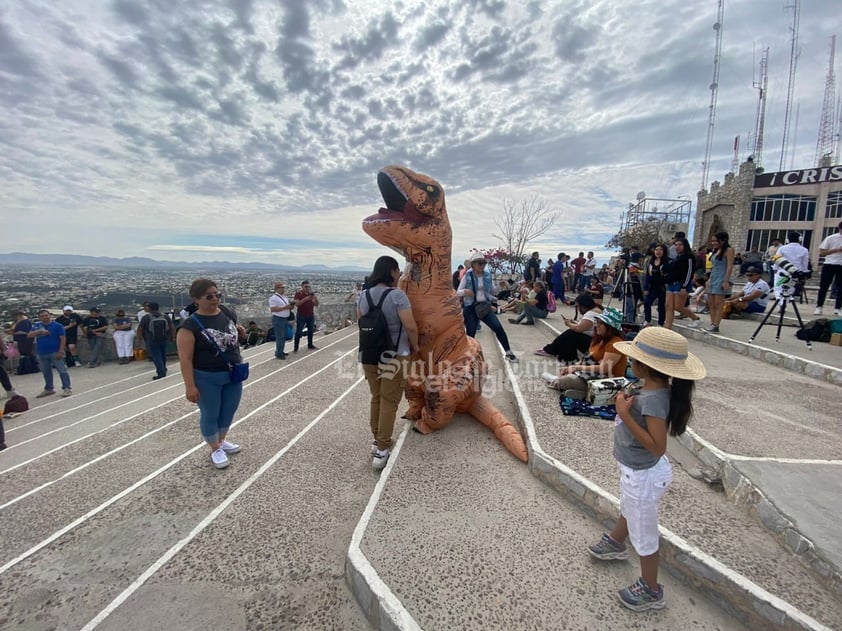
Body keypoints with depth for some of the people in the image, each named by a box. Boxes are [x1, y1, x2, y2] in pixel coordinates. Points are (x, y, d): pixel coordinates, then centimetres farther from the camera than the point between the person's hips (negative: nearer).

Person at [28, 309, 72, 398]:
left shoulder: (57, 325, -6)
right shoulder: (36, 326, 9)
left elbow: (63, 338, -9)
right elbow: (29, 335, 0)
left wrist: (61, 351, -15)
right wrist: (40, 331, -18)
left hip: (55, 352, -6)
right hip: (41, 354, 6)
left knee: (62, 370, -5)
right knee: (46, 372, 15)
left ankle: (67, 388, 0)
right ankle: (49, 389, 28)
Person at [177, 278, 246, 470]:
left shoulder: (228, 313, -2)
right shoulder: (190, 326, -19)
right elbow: (185, 359, -19)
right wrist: (190, 386, -21)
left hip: (233, 375, 6)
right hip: (207, 379, -6)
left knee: (229, 411, 19)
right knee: (210, 415, 10)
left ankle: (222, 440, 43)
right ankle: (215, 449, 29)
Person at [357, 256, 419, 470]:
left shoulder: (364, 295, 3)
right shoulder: (397, 295, -17)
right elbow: (411, 327, -18)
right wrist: (414, 345, 0)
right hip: (394, 356, -6)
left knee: (376, 398, 19)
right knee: (389, 402, 3)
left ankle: (376, 441, 30)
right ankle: (382, 449, 7)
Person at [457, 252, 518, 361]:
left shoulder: (487, 275, 5)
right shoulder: (467, 276, -5)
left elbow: (493, 291, 17)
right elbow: (458, 292, -3)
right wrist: (465, 292, -23)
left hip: (485, 306, 3)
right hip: (470, 308, -2)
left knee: (498, 327, -8)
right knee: (471, 333, 2)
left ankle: (508, 352, 3)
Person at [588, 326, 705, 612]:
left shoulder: (653, 398, -34)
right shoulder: (655, 388, -6)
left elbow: (657, 446, -35)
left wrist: (625, 414, -35)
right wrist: (628, 403, -5)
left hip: (643, 475, -9)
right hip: (637, 470, 9)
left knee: (643, 534, 14)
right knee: (629, 510, 34)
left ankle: (651, 591, 38)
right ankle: (616, 543, 62)